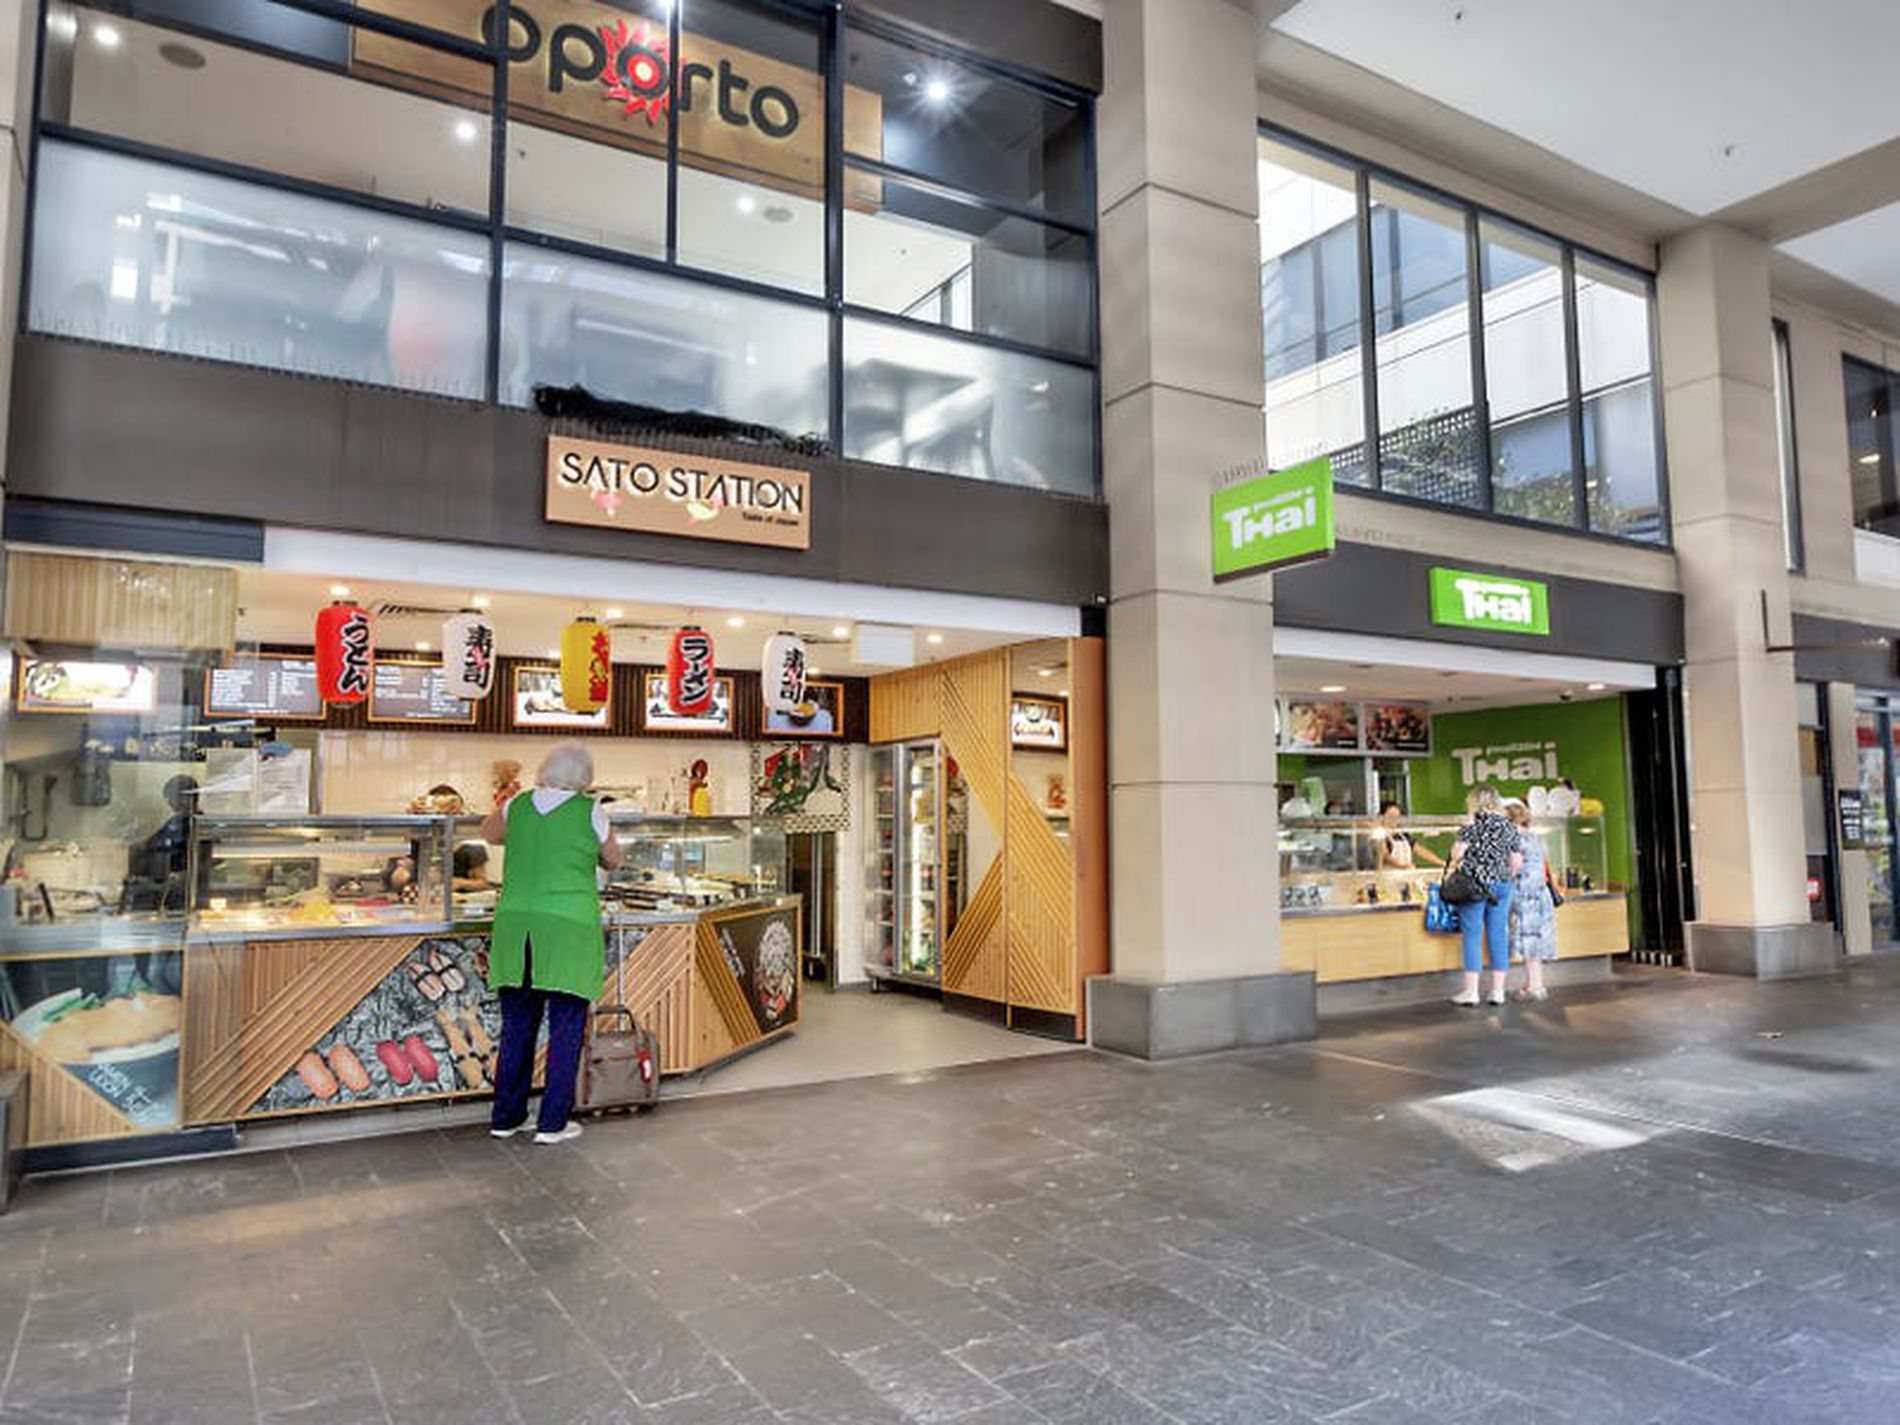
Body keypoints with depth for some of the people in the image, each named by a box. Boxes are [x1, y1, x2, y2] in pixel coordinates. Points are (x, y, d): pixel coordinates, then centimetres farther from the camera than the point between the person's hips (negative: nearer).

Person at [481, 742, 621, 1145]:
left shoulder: (517, 806, 5)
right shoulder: (590, 812, -4)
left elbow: (489, 834, 26)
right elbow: (613, 860, 11)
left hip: (515, 923, 4)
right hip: (568, 929, -4)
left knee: (516, 1027, 14)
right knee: (566, 1028, 5)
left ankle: (506, 1117, 23)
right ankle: (552, 1123, 9)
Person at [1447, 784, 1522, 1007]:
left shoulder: (1474, 822, -7)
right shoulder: (1509, 825, 9)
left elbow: (1458, 852, -12)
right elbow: (1517, 862, 9)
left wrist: (1455, 864, 9)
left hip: (1475, 883, -5)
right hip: (1503, 884, 5)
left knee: (1472, 936, 0)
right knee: (1499, 936, 9)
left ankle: (1471, 991, 2)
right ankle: (1498, 991, 13)